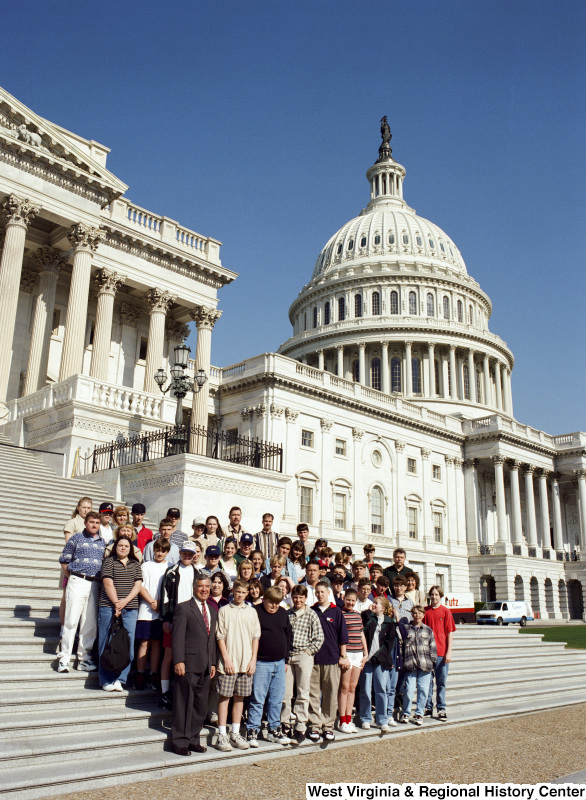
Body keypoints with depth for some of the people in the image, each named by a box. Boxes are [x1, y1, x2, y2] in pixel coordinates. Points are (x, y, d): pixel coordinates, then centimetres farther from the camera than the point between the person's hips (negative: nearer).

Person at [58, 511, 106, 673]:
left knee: (90, 624, 5)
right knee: (71, 620, -7)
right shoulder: (76, 539, 4)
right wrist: (72, 578, 1)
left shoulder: (103, 543, 15)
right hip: (78, 582, -4)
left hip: (95, 585, 4)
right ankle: (64, 659, 0)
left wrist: (101, 580, 10)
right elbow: (64, 561, 4)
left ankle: (84, 658, 14)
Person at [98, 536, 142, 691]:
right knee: (107, 644, -1)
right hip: (109, 607, -3)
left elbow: (138, 585, 6)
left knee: (128, 643, -3)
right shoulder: (109, 562, 6)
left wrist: (125, 601, -9)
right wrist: (116, 603, -12)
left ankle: (120, 679, 4)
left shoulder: (135, 565, 16)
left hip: (130, 609, 3)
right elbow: (108, 584, -4)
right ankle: (106, 681, 6)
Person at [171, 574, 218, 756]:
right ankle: (180, 742, 10)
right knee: (184, 704, 0)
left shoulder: (213, 610, 16)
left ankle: (193, 739, 22)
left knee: (201, 705, 11)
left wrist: (213, 662, 13)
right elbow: (178, 637, -10)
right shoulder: (183, 608, -5)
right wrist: (178, 661, -17)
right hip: (188, 664, -6)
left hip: (206, 666, 7)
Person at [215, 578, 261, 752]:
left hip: (246, 663, 3)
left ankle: (235, 733, 19)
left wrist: (253, 660, 2)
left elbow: (256, 637, 9)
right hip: (228, 662, -3)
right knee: (224, 697, -1)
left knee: (240, 697, 10)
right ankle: (222, 735, 7)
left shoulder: (252, 612, 8)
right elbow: (220, 637, -2)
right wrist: (226, 659, -9)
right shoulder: (224, 610, -1)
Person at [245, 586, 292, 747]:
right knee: (257, 699, -3)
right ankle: (252, 731, 7)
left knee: (277, 699, 11)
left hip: (279, 663, 6)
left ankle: (274, 730, 22)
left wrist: (286, 659, 16)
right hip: (261, 663, -5)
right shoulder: (256, 612, -6)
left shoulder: (283, 613, 11)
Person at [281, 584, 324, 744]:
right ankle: (285, 725, 17)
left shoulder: (311, 614, 0)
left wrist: (308, 651, -6)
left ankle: (300, 729, 7)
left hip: (304, 655, -3)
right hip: (287, 655, 3)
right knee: (285, 692, 4)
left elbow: (319, 638, 0)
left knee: (302, 693, 1)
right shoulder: (287, 614, 10)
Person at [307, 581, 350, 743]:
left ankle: (328, 725, 13)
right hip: (313, 657, 1)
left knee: (331, 693, 3)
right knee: (313, 694, 3)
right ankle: (315, 725, 11)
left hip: (332, 658, -1)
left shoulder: (336, 612, 4)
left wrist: (343, 656, 3)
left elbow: (342, 636, 6)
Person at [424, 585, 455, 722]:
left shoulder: (446, 611, -2)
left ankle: (441, 709, 15)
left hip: (441, 652, -2)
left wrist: (449, 652, -6)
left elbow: (450, 633, -2)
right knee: (428, 680, 8)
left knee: (441, 682, 6)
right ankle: (428, 707, 19)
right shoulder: (425, 611, 3)